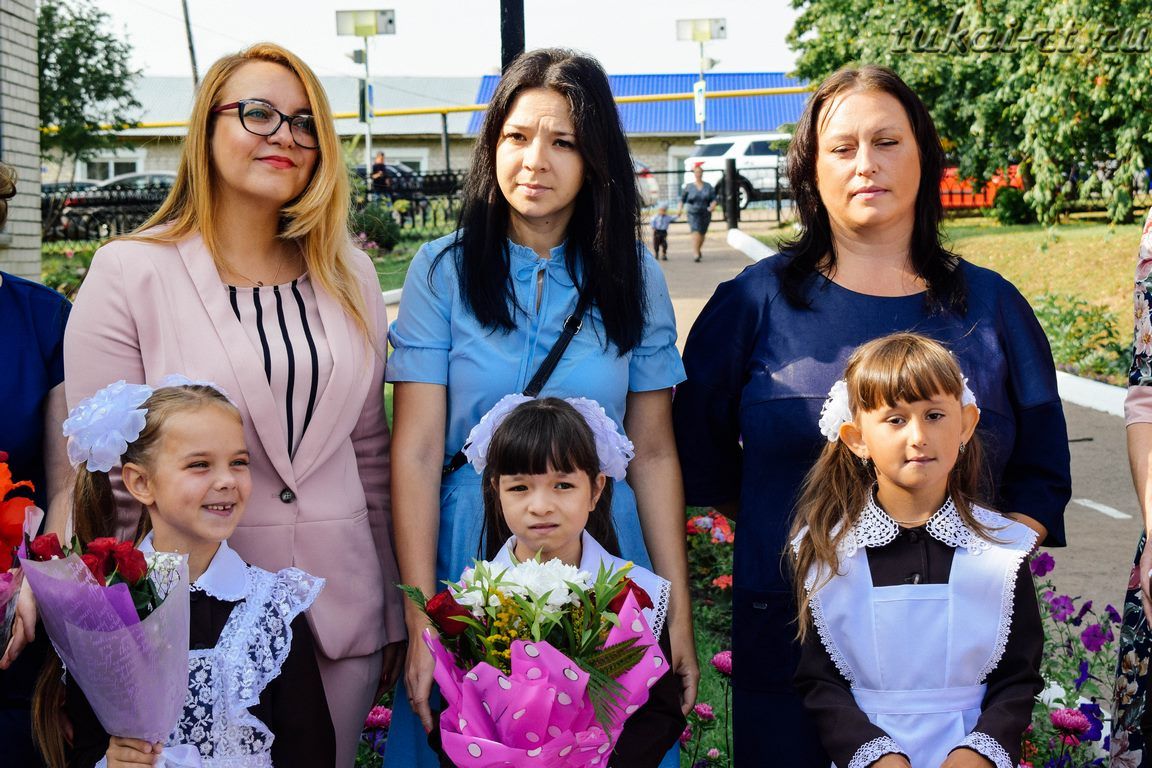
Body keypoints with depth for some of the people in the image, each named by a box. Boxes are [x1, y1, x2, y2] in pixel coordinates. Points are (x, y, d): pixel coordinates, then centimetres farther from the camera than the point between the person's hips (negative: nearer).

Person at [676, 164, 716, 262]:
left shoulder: (708, 186, 5)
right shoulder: (689, 186, 2)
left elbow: (713, 199, 3)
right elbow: (682, 199, 6)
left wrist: (713, 205, -18)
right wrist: (680, 209, -9)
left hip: (705, 214, 3)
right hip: (693, 213, -3)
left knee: (702, 234, 13)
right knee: (696, 233, -18)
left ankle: (698, 250, 38)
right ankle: (696, 254, -23)